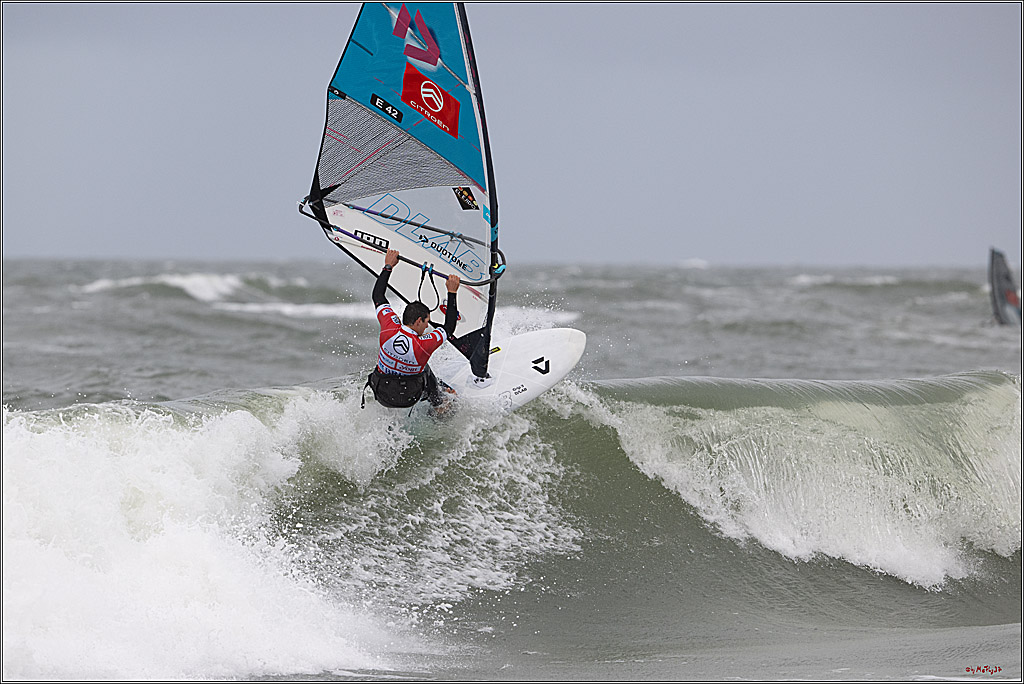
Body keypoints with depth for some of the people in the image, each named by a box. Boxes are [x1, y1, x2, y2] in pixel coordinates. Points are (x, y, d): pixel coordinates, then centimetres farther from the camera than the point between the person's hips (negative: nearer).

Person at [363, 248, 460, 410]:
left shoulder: (390, 329, -24)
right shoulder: (424, 345, -30)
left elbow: (378, 296, -7)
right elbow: (449, 328, -12)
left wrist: (388, 266, 3)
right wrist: (452, 293, -7)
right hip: (409, 399, -2)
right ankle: (439, 405, 46)